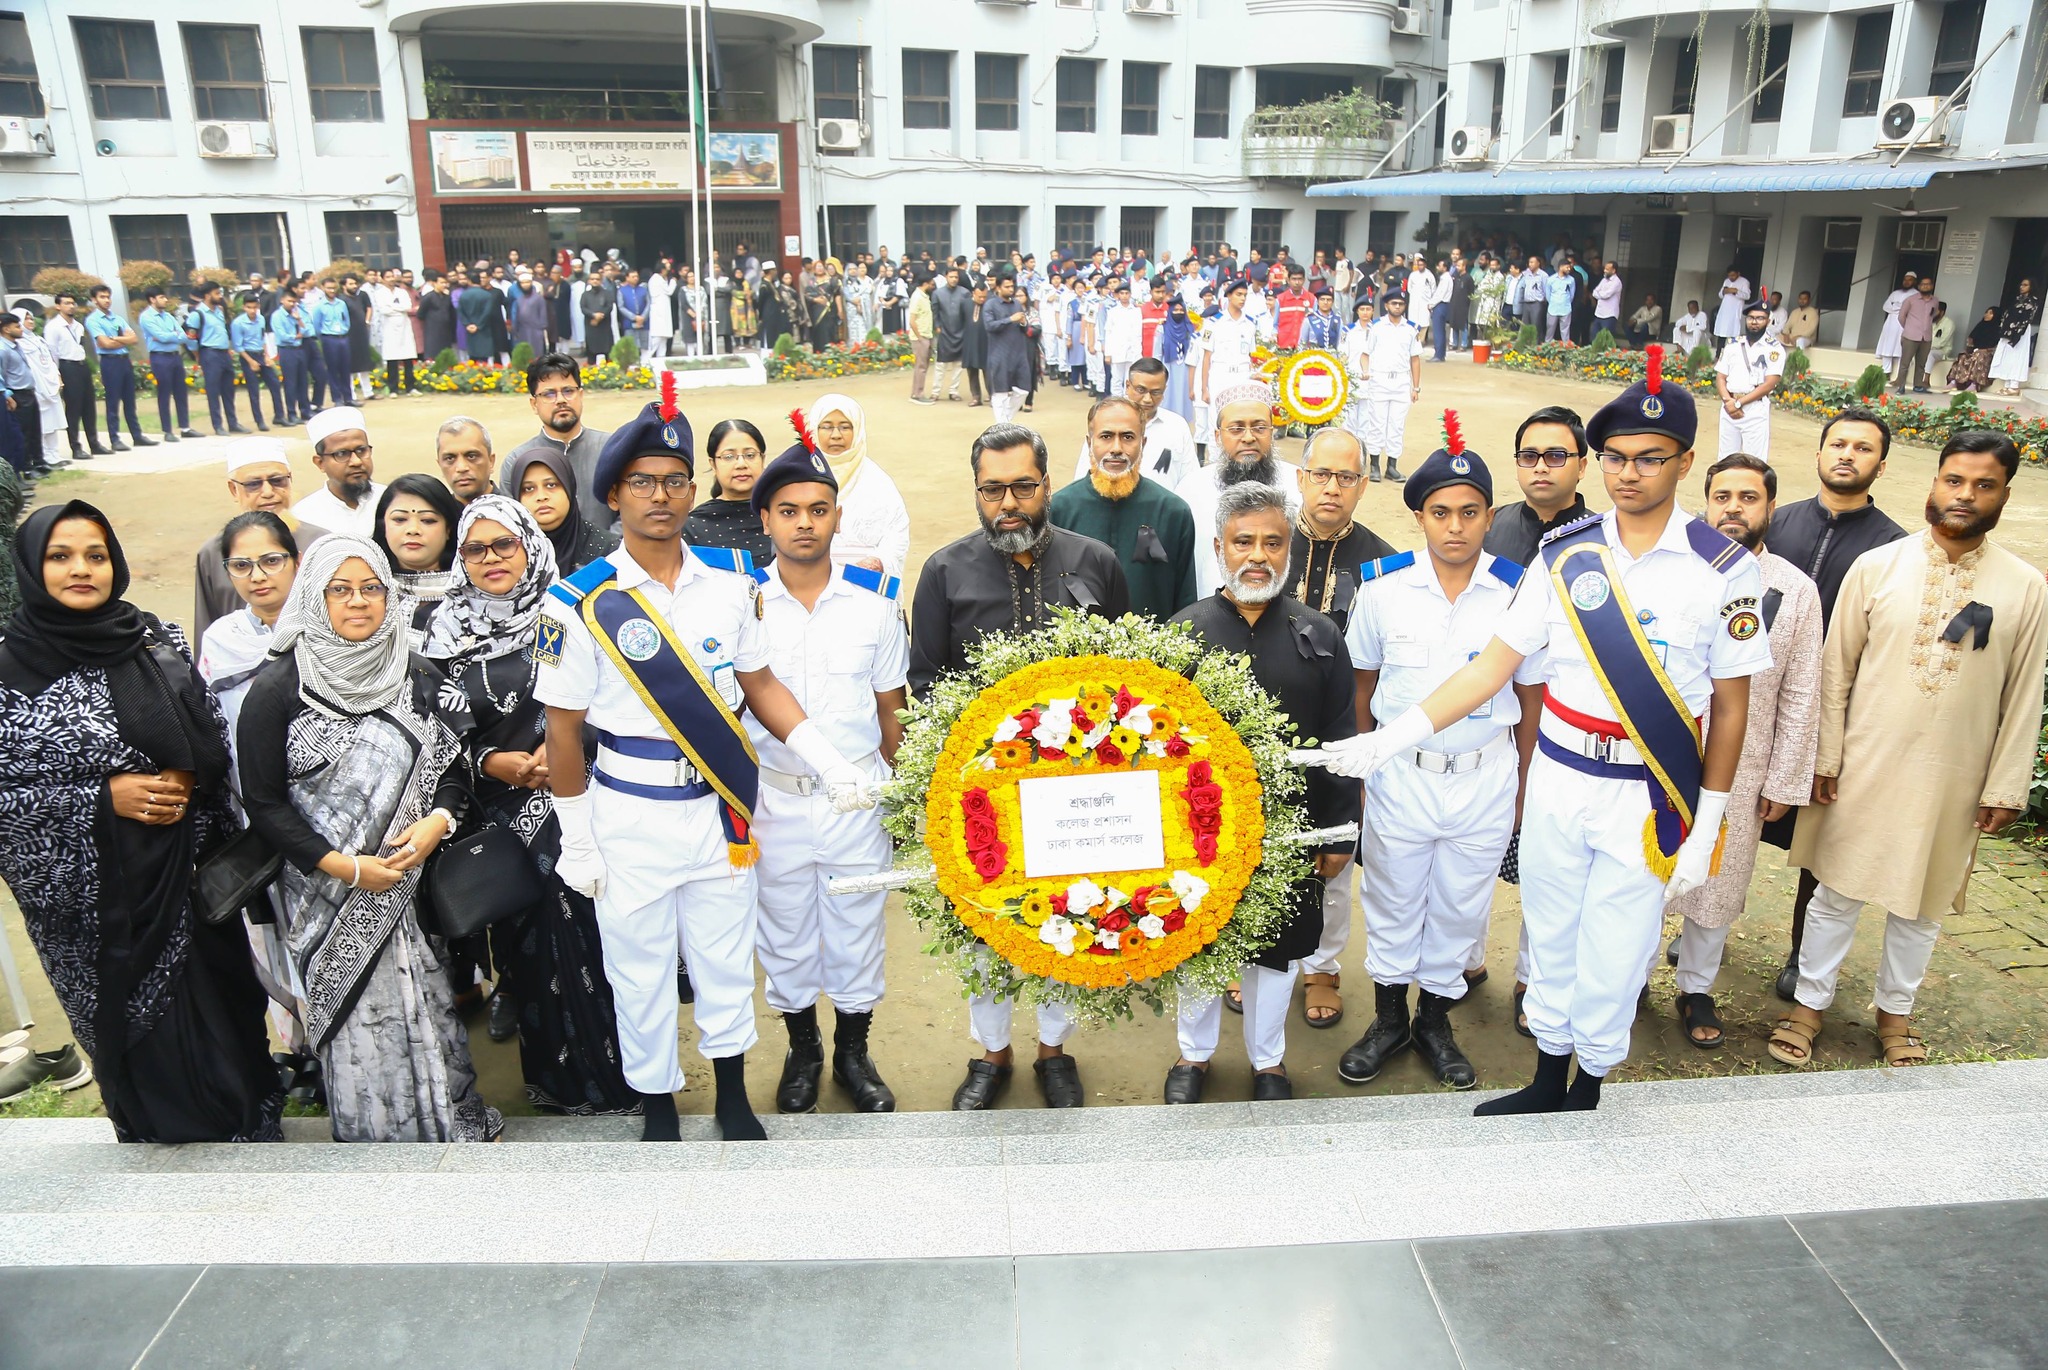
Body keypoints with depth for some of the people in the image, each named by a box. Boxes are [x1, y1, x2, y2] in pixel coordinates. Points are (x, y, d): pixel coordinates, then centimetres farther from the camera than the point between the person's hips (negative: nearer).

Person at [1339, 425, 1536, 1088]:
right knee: (1392, 903, 14)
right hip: (1399, 774, 0)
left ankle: (1435, 1020, 37)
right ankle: (1389, 1019, 36)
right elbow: (1362, 685, 4)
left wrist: (1524, 789, 4)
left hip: (1486, 778, 0)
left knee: (1461, 907, 14)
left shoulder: (1519, 592, -7)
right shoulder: (1383, 585, -7)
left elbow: (1530, 696, 3)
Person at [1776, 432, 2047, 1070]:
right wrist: (1824, 759, -2)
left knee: (1922, 901, 14)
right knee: (1837, 892, 8)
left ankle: (1894, 1011, 33)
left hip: (1953, 781, 1)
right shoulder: (1876, 567, -4)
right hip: (1864, 770, -1)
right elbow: (1836, 670, -1)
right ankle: (1810, 1002, 24)